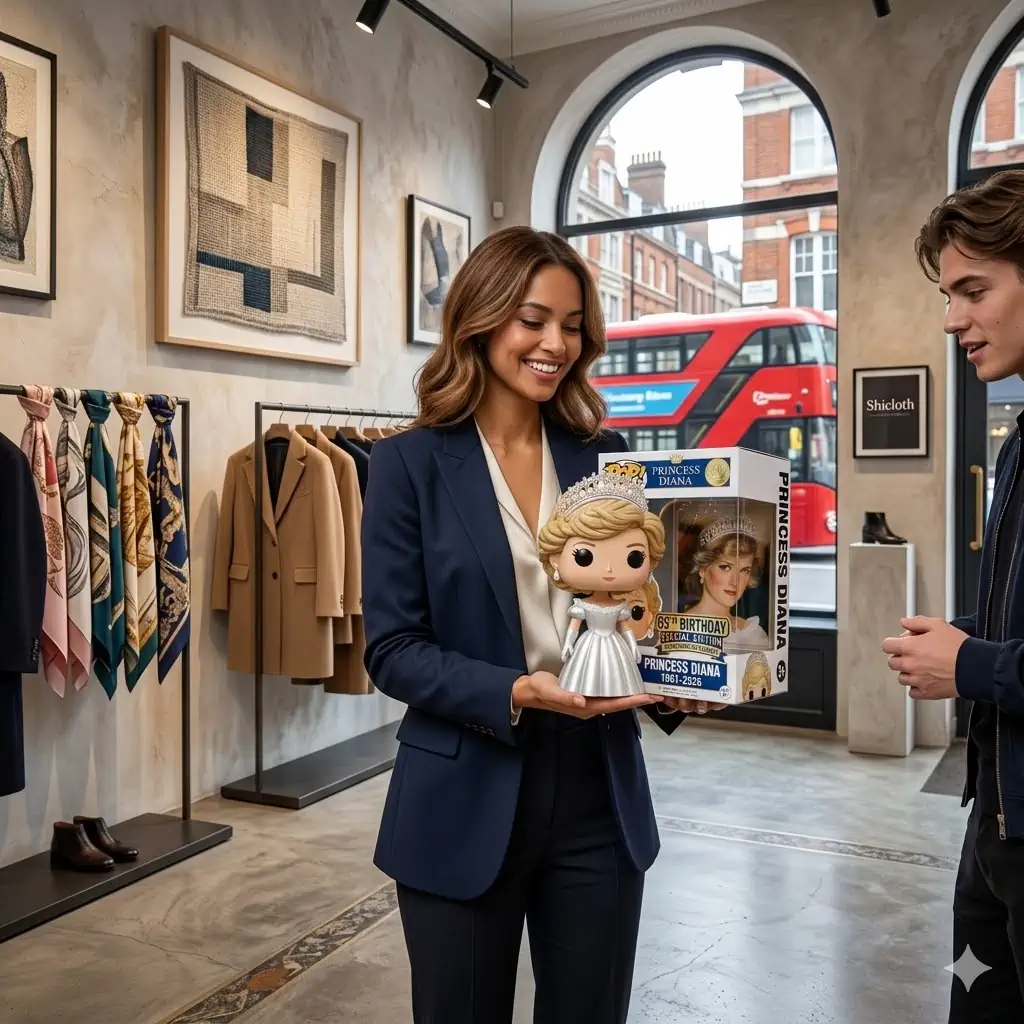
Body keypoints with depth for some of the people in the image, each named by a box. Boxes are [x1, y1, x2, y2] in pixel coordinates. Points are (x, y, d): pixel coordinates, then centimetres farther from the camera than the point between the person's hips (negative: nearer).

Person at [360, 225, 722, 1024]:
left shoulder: (606, 456, 3)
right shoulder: (412, 462, -6)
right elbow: (393, 650, -9)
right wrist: (518, 693, -23)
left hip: (599, 798, 3)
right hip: (465, 803, -2)